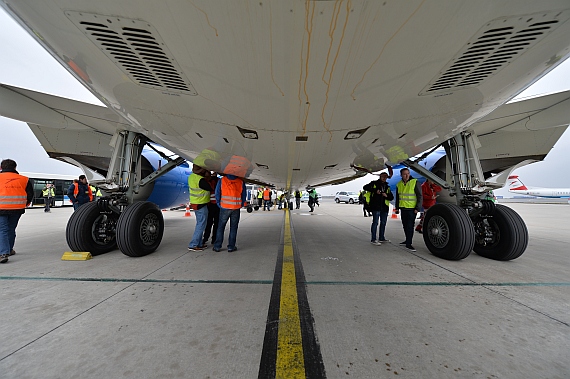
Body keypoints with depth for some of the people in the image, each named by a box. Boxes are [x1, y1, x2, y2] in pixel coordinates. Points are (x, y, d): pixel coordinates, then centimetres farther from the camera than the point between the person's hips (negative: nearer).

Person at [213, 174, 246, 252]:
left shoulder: (222, 180, 0)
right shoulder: (241, 182, 2)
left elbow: (217, 193, 0)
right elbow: (244, 195, 4)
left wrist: (219, 205, 10)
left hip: (225, 207, 0)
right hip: (236, 209, 0)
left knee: (221, 227, 12)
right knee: (233, 228, 9)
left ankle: (217, 246, 16)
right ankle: (231, 247, 14)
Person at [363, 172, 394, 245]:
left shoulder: (387, 187, 18)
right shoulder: (374, 183, 2)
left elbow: (391, 197, 14)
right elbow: (365, 187, -11)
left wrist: (387, 195, -8)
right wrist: (375, 190, -18)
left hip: (384, 207, 7)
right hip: (376, 206, -7)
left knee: (383, 223, 15)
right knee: (375, 222, -7)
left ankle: (381, 238, 29)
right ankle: (373, 239, -1)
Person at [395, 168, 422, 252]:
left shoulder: (415, 182, -9)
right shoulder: (399, 184, 7)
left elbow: (420, 196, -9)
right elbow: (397, 197, 16)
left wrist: (417, 208, -14)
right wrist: (397, 208, 15)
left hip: (412, 208, -5)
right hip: (403, 208, 6)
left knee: (410, 226, -6)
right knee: (405, 225, 14)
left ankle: (408, 244, 0)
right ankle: (408, 240, 30)